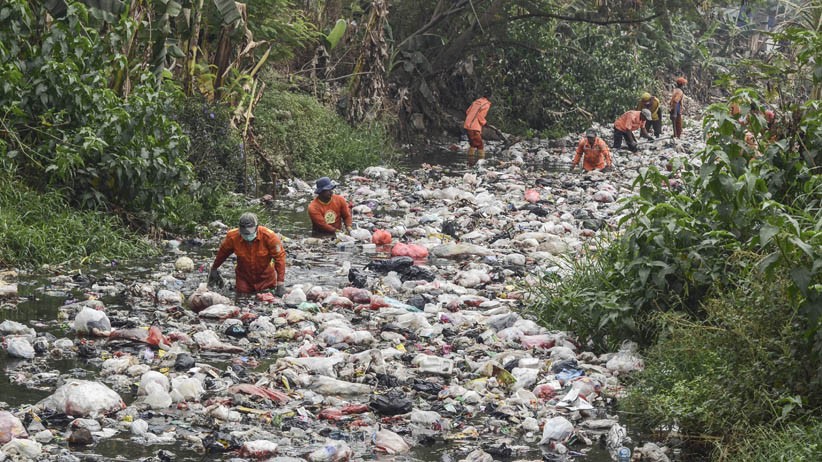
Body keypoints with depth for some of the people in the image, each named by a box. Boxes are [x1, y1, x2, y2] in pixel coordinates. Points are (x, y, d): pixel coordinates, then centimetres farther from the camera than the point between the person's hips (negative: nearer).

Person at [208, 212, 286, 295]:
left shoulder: (268, 236, -26)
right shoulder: (232, 237, -21)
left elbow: (279, 256, -19)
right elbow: (222, 253, -1)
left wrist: (280, 282, -22)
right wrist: (214, 269, 17)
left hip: (266, 278, -1)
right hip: (244, 278, 1)